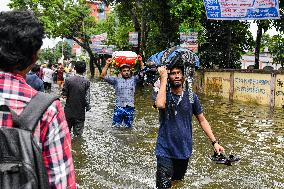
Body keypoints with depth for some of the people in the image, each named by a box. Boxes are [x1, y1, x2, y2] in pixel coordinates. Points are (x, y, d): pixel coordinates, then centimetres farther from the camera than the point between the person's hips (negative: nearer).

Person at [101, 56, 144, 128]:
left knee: (129, 127, 11)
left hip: (130, 108, 2)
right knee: (115, 127, 0)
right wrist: (107, 64, -5)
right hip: (119, 108, -1)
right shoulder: (116, 80, 5)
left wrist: (140, 61, -2)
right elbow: (103, 76, 0)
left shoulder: (133, 79, 9)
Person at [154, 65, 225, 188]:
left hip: (184, 151, 3)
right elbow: (160, 105, -31)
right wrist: (163, 78, -22)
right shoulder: (163, 94, -6)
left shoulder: (191, 97, 1)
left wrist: (214, 142, -1)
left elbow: (202, 120, 7)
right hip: (165, 152, -3)